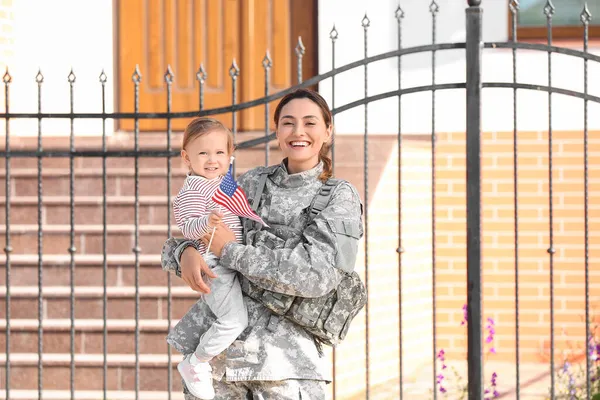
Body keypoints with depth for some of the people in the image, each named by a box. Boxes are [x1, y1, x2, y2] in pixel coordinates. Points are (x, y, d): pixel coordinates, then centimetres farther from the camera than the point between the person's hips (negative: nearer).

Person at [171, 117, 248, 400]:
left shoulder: (222, 185, 14)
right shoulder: (193, 189, -15)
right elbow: (188, 228, -26)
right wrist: (207, 223, -43)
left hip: (230, 261, 10)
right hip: (214, 264, -10)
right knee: (234, 320, -17)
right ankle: (196, 364, -2)